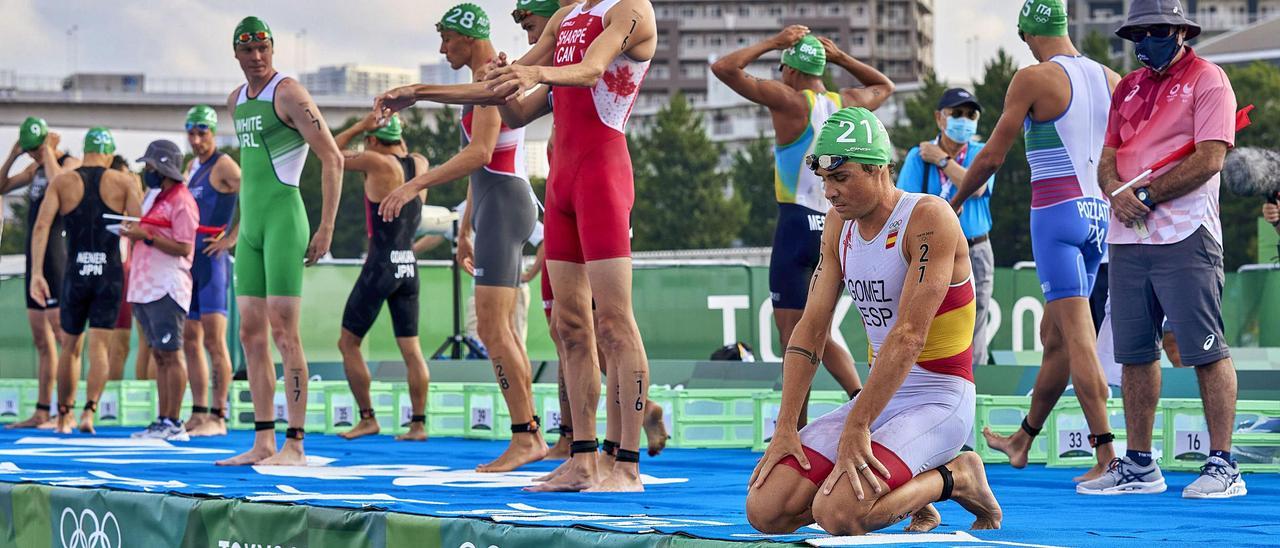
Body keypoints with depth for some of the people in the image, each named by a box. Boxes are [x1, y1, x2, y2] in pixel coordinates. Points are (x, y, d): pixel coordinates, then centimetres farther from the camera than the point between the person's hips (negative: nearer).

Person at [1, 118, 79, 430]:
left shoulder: (71, 163, -6)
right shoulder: (36, 168, 17)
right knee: (41, 341, 10)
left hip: (56, 257, -9)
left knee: (64, 336, -13)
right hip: (35, 259, 9)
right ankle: (41, 413, 13)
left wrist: (49, 152, -16)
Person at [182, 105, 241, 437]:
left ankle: (217, 417, -11)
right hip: (190, 260, 9)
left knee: (214, 340, -10)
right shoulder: (192, 167, 18)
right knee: (190, 341, 9)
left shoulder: (223, 165, -8)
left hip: (212, 259, -9)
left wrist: (231, 238, -20)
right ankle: (198, 414, 13)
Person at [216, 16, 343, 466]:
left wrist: (326, 228, -16)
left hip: (284, 220, -8)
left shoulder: (288, 94, -8)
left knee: (283, 331, -10)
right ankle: (263, 443, 9)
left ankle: (295, 444, -8)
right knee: (251, 333, 6)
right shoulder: (236, 101, 16)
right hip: (250, 226, 8)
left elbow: (333, 159, -12)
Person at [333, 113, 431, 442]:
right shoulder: (420, 164, 7)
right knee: (411, 350, 5)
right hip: (409, 265, 6)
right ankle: (418, 424, 0)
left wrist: (361, 126, 2)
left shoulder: (378, 162, -11)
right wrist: (395, 129, 24)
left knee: (348, 343, 5)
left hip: (380, 265, -6)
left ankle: (367, 419, 3)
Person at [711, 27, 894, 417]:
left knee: (792, 334, -2)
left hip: (797, 223, -6)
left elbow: (723, 67, -8)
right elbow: (885, 86, 32)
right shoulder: (848, 103, 9)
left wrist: (773, 43, 0)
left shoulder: (789, 100, -6)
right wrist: (840, 57, 24)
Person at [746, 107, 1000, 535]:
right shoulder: (839, 224, 8)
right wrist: (785, 427, -4)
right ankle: (909, 492, 11)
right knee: (764, 510, -7)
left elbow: (909, 335, -23)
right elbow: (811, 329, 6)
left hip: (938, 401, -7)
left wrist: (856, 427, -27)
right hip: (879, 398, 8)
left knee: (836, 514, -28)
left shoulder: (929, 219, -16)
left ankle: (957, 478, -2)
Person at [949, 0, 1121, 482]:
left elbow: (992, 156, -4)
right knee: (1053, 334, 16)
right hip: (1099, 213, 7)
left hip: (1056, 210, -7)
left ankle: (1106, 455, -18)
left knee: (1077, 335, -10)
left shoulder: (1033, 79, -8)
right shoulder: (1111, 79, 10)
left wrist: (955, 202, 10)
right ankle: (1022, 441, 29)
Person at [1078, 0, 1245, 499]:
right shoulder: (1127, 88, 20)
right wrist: (1116, 191, -6)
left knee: (1206, 352, -8)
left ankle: (1223, 466, -6)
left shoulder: (1207, 79, -1)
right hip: (1127, 238, 7)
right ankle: (1138, 466, 14)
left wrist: (1148, 195, -12)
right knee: (1134, 353, 7)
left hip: (1184, 236, -7)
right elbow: (1108, 159, 16)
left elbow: (1210, 159, -11)